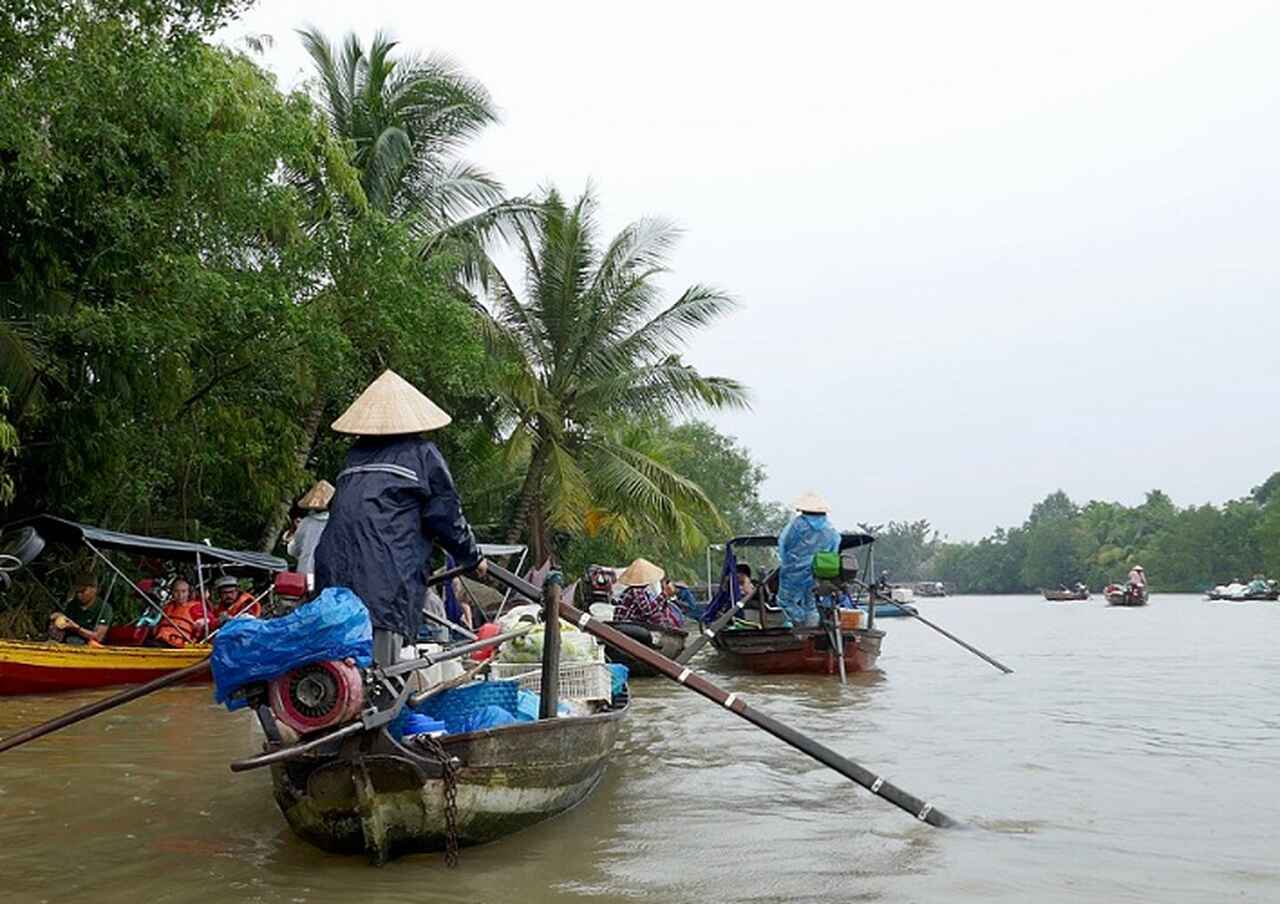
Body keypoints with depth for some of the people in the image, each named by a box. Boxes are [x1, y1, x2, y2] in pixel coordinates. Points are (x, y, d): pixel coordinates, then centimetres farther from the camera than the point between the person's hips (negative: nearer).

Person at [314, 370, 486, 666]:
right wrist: (473, 558, 19)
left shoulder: (355, 454, 19)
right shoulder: (422, 453, 4)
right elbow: (446, 515, 4)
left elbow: (338, 510, 20)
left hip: (333, 574, 5)